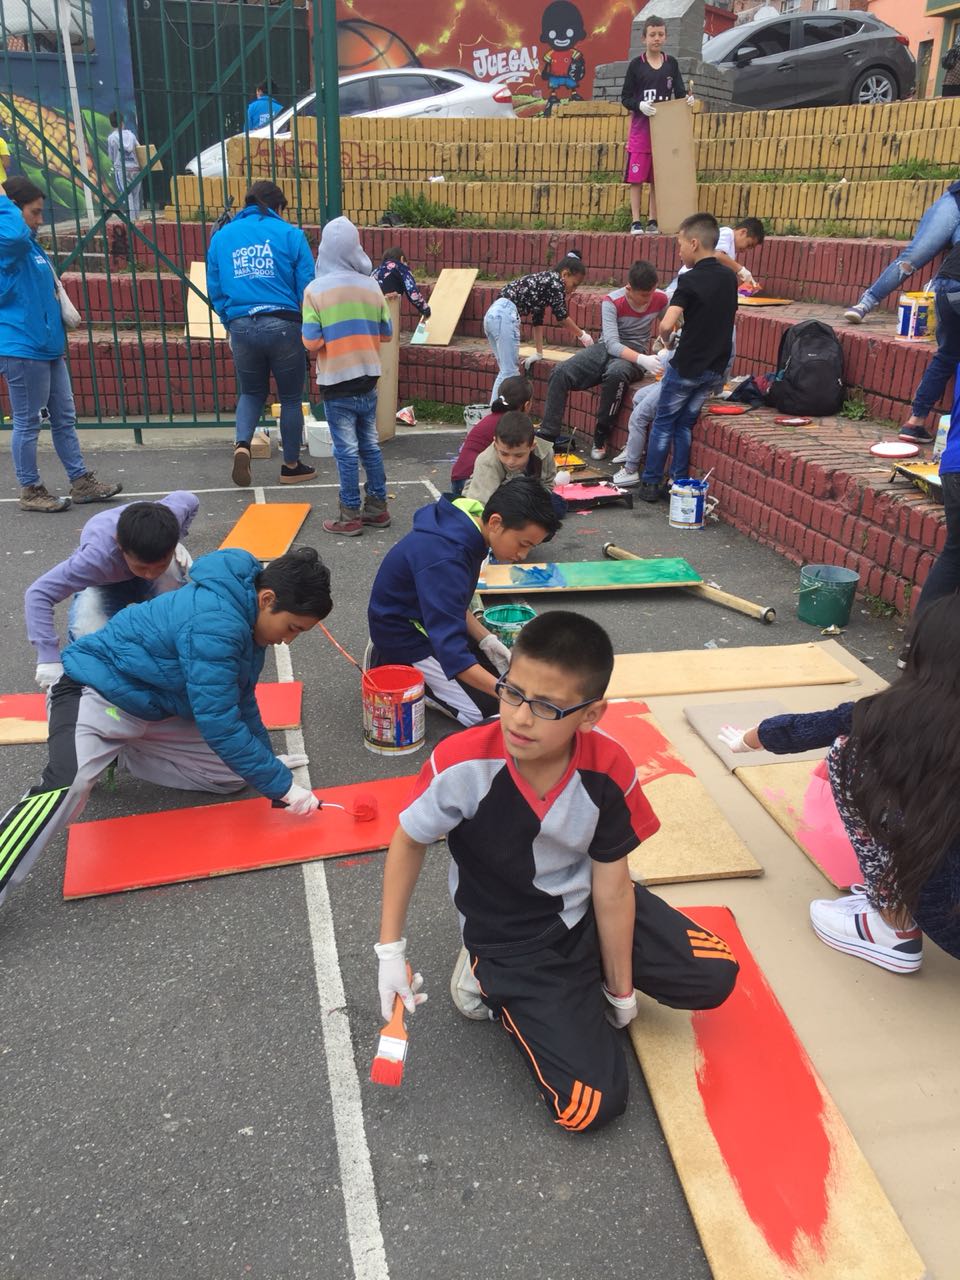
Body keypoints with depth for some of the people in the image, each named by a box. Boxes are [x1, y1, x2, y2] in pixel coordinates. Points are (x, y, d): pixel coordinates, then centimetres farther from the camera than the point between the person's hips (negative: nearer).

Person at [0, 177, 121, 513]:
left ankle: (81, 481, 23)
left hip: (47, 346, 10)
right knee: (27, 423, 0)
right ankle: (30, 491, 10)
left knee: (64, 418, 14)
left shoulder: (31, 246, 17)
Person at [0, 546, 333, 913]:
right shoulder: (215, 622, -32)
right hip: (98, 693, -9)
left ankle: (113, 756, 14)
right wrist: (280, 784, -25)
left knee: (233, 772, 3)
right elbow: (219, 723, -31)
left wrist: (266, 759, 14)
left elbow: (240, 699, 13)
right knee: (68, 785, -34)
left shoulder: (246, 616, -1)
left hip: (157, 708, 10)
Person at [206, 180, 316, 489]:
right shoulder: (289, 234, 0)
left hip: (241, 327, 3)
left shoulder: (221, 237, 11)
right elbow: (307, 286, -2)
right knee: (291, 397, 12)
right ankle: (291, 466, 20)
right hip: (282, 325, -3)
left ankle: (242, 444, -4)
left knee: (251, 392, 21)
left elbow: (214, 289, 12)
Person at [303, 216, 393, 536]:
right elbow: (386, 334, 8)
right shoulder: (371, 286, 1)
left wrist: (331, 337, 6)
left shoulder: (316, 290, -11)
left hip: (336, 382, -4)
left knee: (347, 450, 1)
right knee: (370, 444, 14)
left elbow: (311, 341, -14)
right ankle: (377, 507, 21)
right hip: (368, 379, 4)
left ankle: (351, 516, 7)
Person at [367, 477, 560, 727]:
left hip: (430, 621, 9)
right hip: (404, 638, -9)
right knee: (488, 708, -11)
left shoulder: (465, 528, -6)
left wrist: (486, 639, -4)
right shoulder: (444, 560, -35)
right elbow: (452, 650, -38)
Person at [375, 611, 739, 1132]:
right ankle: (493, 979, 11)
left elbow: (611, 887, -11)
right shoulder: (462, 764, -31)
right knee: (592, 1107, -11)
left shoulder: (609, 770, -23)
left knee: (713, 978, 0)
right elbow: (408, 842, -11)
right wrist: (390, 949, -8)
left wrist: (621, 989, 0)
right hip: (511, 941, -3)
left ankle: (585, 983, 17)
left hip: (589, 910, 3)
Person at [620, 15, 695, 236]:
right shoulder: (636, 65, 0)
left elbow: (679, 92, 7)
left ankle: (653, 221, 11)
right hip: (641, 126, -3)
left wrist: (688, 98, -15)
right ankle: (636, 221, -1)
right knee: (636, 177, -6)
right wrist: (639, 105, -19)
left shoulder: (671, 63, 8)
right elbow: (625, 98, 0)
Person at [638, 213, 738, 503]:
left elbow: (666, 325, -27)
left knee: (663, 422, 8)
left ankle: (651, 483, 11)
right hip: (716, 367, 6)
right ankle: (679, 484, 15)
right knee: (685, 424, 15)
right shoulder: (729, 277, 5)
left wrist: (665, 339, -6)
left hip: (686, 367, -6)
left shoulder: (690, 280, -17)